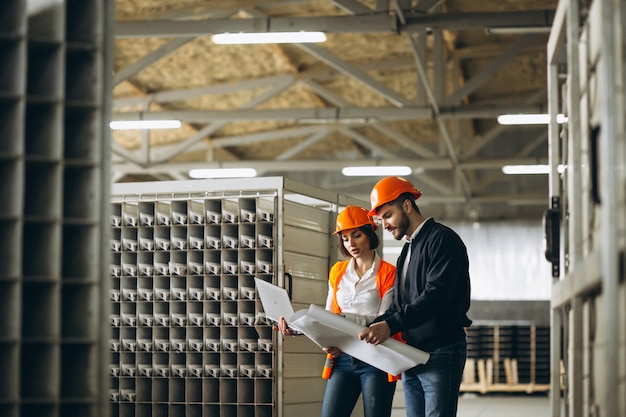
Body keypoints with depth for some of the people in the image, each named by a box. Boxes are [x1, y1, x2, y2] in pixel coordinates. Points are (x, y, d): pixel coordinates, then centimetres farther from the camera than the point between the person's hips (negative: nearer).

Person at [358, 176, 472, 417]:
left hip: (441, 354, -9)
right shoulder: (407, 252, 21)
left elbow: (436, 295, -20)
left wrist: (390, 325, -28)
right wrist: (367, 331, 5)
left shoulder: (442, 240, -8)